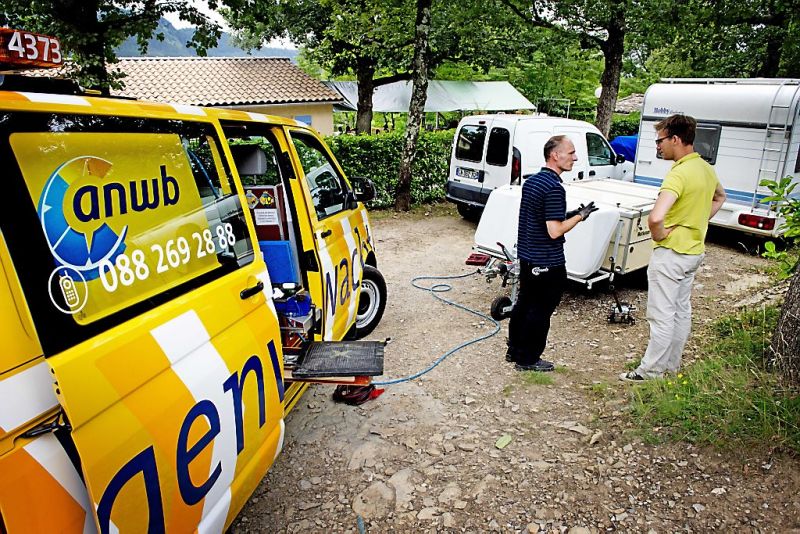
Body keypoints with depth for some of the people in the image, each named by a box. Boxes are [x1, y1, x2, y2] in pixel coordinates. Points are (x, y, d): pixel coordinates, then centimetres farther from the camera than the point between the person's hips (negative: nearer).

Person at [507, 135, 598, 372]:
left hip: (527, 255, 9)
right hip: (547, 262, -9)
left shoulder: (531, 181, 8)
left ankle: (514, 350, 31)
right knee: (540, 310, 4)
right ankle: (528, 359, 15)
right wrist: (580, 216, -12)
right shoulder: (554, 188, -22)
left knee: (524, 303, 19)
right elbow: (555, 231, -25)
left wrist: (568, 215, 11)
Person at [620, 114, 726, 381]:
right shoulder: (706, 169, 6)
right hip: (694, 251, 10)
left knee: (662, 316, -1)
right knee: (682, 310, 17)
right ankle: (672, 364, 31)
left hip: (671, 252, -10)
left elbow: (655, 217, -38)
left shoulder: (679, 173, -24)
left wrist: (658, 235, -18)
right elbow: (719, 197, 28)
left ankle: (650, 371, 10)